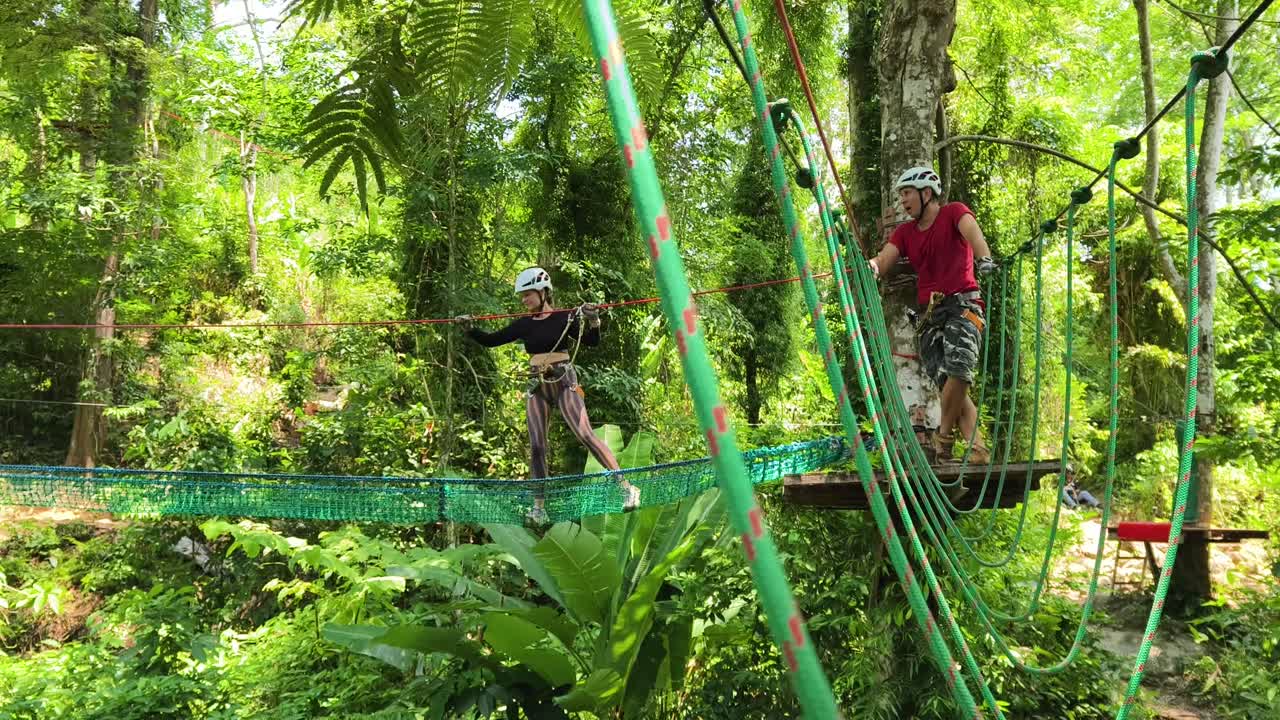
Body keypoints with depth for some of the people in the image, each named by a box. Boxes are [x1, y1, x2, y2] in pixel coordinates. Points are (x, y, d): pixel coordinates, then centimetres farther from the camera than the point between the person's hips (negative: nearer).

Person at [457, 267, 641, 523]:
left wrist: (593, 321, -25)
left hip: (564, 382, -4)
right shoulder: (524, 324, 9)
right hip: (537, 387, 4)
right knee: (536, 446, -1)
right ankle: (539, 506, 6)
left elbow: (592, 342, -7)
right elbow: (491, 341, 11)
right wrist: (469, 329, -4)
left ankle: (626, 487, -10)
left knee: (586, 436, -14)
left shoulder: (564, 317, -3)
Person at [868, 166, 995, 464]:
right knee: (949, 385, -6)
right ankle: (978, 450, -7)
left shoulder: (954, 212, 4)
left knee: (959, 369, -26)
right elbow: (883, 262, 2)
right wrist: (870, 265, -24)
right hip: (930, 315, 5)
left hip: (962, 304, -5)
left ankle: (943, 439, -10)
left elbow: (972, 232, -17)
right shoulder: (905, 232, 17)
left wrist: (985, 258, -39)